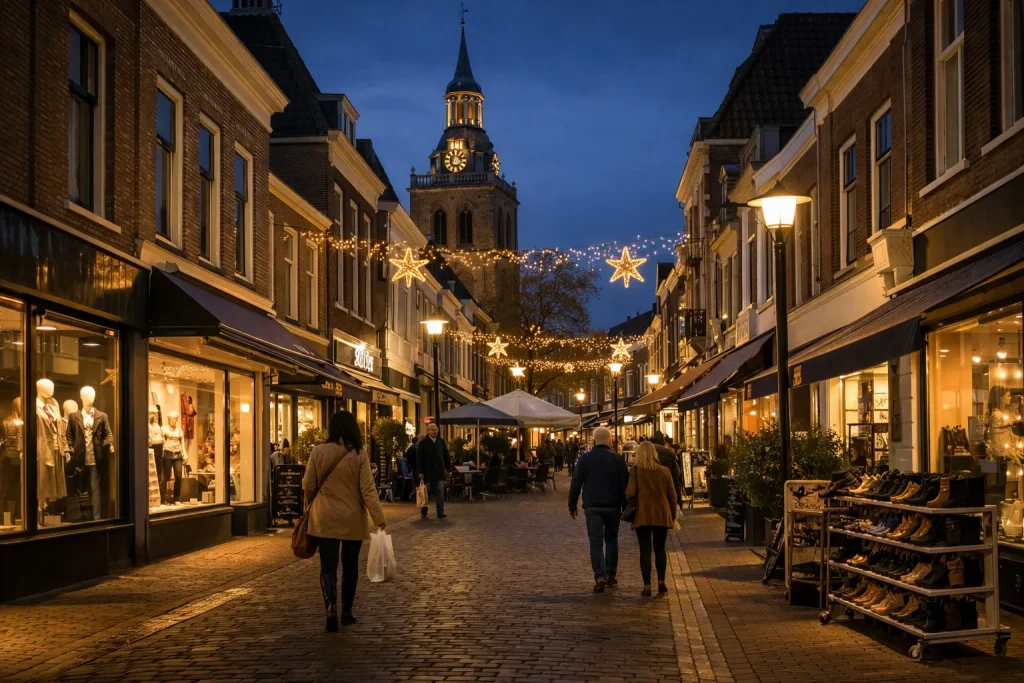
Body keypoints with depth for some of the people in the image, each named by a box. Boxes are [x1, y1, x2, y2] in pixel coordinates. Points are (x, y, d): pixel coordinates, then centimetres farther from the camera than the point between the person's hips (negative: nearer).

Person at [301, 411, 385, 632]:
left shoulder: (318, 451, -6)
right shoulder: (359, 455, -9)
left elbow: (308, 486, 1)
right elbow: (368, 489, -12)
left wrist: (315, 502, 22)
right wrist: (379, 519, -10)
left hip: (325, 519, 0)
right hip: (352, 520, 0)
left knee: (328, 565, 3)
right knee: (350, 565, 15)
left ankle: (331, 608, -16)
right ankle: (346, 611, 23)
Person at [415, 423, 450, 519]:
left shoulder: (441, 442, 8)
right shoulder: (422, 443, -2)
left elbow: (446, 456, 13)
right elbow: (419, 459, -4)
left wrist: (447, 468, 8)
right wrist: (420, 472, -10)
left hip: (439, 472, 2)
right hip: (427, 473, -2)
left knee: (440, 492, -4)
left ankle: (440, 513, -2)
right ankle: (423, 512, 18)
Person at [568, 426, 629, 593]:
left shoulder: (585, 459, -2)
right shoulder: (617, 459, -2)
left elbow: (575, 484, 0)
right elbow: (625, 485, -2)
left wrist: (572, 505, 9)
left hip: (592, 507, -1)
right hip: (613, 506, 1)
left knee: (596, 542, -2)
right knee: (611, 540, 17)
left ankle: (600, 577, -16)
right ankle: (610, 575, 20)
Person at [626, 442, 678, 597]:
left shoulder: (635, 470, -5)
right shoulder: (664, 471, 2)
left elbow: (630, 492, -12)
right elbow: (672, 495, 5)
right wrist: (673, 514, 15)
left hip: (643, 515, -2)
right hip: (662, 515, 2)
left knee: (645, 550, 1)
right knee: (660, 549, 16)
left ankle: (647, 586, -2)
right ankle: (661, 582, 18)